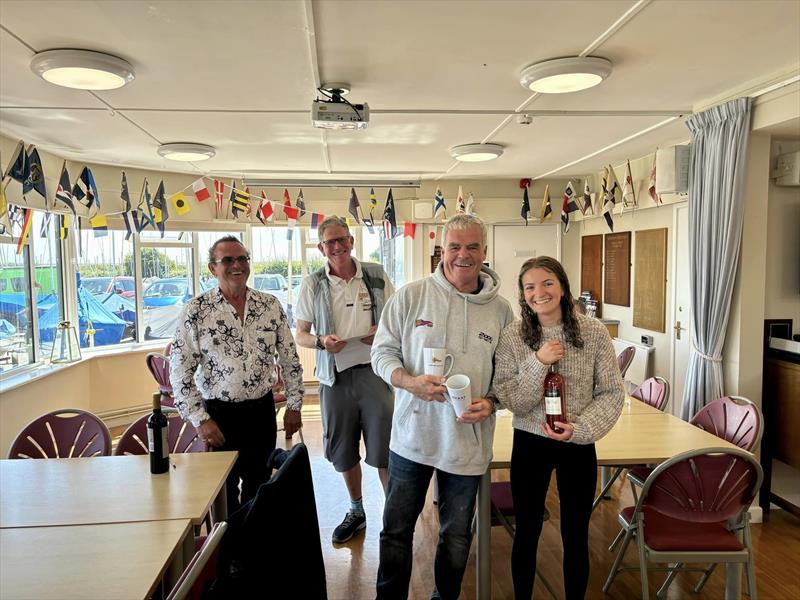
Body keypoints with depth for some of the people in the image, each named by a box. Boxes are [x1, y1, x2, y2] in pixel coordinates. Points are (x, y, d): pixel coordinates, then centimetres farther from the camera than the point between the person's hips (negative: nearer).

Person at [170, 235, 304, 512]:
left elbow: (289, 359, 6)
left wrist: (294, 405, 3)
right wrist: (200, 419, -11)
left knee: (259, 487, 15)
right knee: (224, 490, 10)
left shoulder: (270, 305, 1)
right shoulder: (196, 311, -9)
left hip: (262, 410, 3)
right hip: (219, 415, -3)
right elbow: (180, 372, -8)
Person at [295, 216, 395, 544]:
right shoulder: (313, 284, 2)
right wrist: (321, 341, -15)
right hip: (335, 376, 1)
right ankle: (356, 510, 36)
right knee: (344, 452, 15)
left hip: (375, 371, -1)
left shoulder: (376, 275, 2)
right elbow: (300, 334, 6)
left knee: (384, 450, 1)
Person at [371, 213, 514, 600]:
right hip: (411, 437, -1)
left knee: (456, 536, 19)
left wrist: (491, 402, -12)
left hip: (469, 442, 1)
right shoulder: (411, 296, -6)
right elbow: (382, 350, -2)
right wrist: (409, 381, -20)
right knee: (397, 530, 14)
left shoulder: (500, 310, -1)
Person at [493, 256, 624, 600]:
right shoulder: (512, 336, -9)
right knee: (527, 532, 14)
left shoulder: (594, 332, -9)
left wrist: (580, 428, -18)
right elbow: (510, 401, -12)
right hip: (529, 445, 0)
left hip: (579, 446, 0)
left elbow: (612, 393, -5)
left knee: (575, 536, 15)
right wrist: (538, 363, -25)